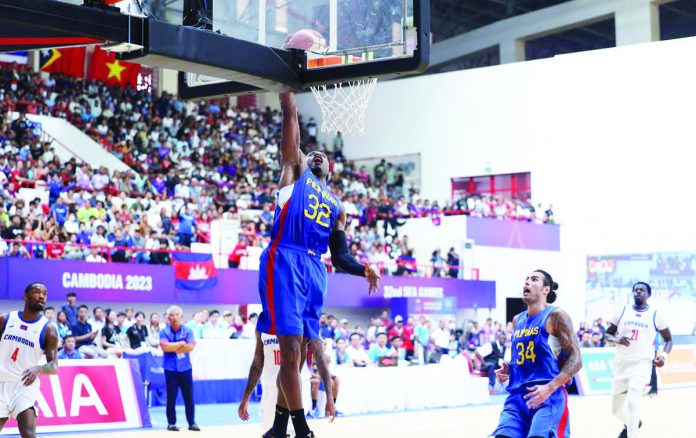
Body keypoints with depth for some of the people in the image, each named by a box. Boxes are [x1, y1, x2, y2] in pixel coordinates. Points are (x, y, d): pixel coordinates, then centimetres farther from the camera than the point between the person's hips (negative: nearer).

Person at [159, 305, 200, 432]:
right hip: (170, 369, -1)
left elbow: (190, 347, -9)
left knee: (189, 396, 3)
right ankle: (171, 423, 11)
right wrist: (181, 343, -9)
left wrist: (173, 347, -11)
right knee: (171, 397, 2)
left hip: (185, 368, 1)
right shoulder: (164, 331, -1)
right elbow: (165, 347, -16)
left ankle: (192, 422, 10)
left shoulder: (188, 331, 2)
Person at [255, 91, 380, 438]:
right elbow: (290, 118, 7)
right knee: (290, 347, -12)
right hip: (284, 262, -6)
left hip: (314, 270, 6)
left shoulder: (336, 206, 27)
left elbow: (339, 256, 22)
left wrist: (364, 270, 6)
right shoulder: (294, 172, 15)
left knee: (297, 350, 8)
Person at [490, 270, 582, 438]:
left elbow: (575, 359, -9)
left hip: (549, 397, -6)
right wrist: (508, 370, 7)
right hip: (517, 396, 6)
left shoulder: (555, 316, -3)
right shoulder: (517, 321, 18)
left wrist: (550, 388, -21)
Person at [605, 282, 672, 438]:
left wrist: (663, 355, -9)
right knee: (616, 409, 12)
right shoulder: (622, 312, 5)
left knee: (633, 401, -27)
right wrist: (617, 340, -13)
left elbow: (668, 339, 10)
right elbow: (608, 334, 10)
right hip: (621, 363, 3)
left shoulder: (656, 315, 1)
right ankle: (631, 424, 45)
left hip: (642, 363, -3)